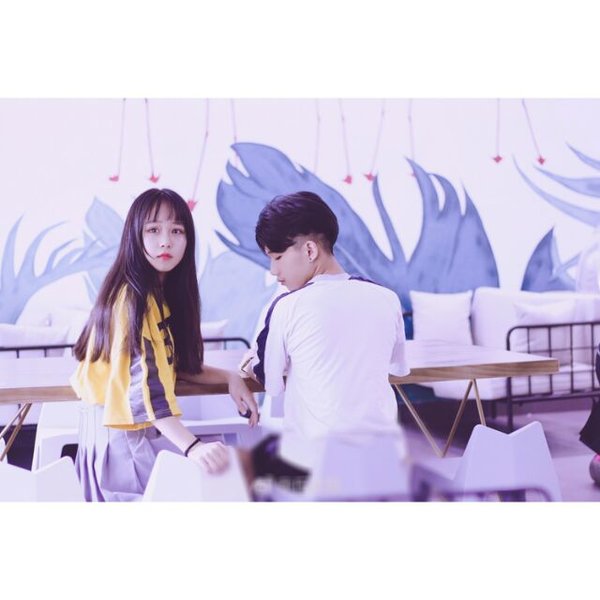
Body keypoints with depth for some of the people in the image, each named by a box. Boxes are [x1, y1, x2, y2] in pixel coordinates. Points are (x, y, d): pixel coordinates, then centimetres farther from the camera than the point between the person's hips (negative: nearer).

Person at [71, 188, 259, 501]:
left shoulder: (165, 292, 8)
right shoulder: (133, 297, -20)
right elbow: (141, 385, -29)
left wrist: (230, 377, -1)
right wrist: (193, 448, -39)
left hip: (147, 428, 9)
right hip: (124, 434, -9)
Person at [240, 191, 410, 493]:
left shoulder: (287, 307, -10)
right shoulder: (387, 300, 0)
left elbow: (270, 383, 2)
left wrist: (254, 364, 24)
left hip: (309, 464, -3)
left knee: (242, 462, 24)